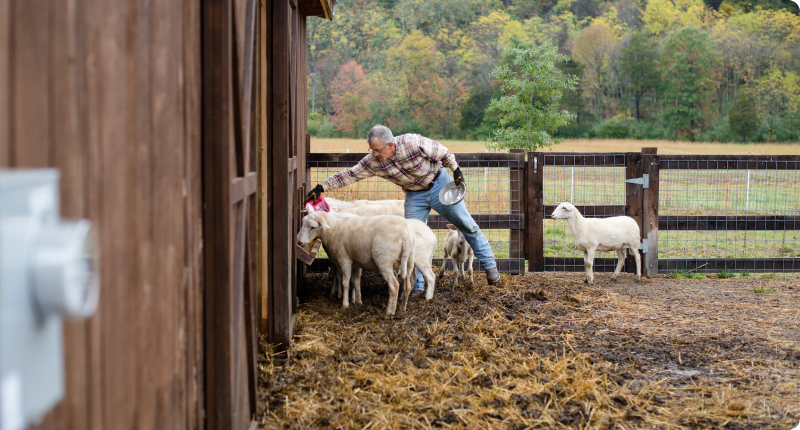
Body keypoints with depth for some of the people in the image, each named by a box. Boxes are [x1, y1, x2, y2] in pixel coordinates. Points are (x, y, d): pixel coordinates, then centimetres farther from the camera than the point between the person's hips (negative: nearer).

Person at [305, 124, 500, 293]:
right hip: (415, 196, 3)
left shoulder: (414, 143, -31)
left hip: (438, 184, -3)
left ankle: (489, 264, 18)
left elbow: (442, 152, -17)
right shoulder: (373, 162, -20)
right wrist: (321, 187, -23)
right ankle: (417, 284, 10)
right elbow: (349, 175, -17)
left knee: (467, 225, 4)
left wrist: (456, 170, -12)